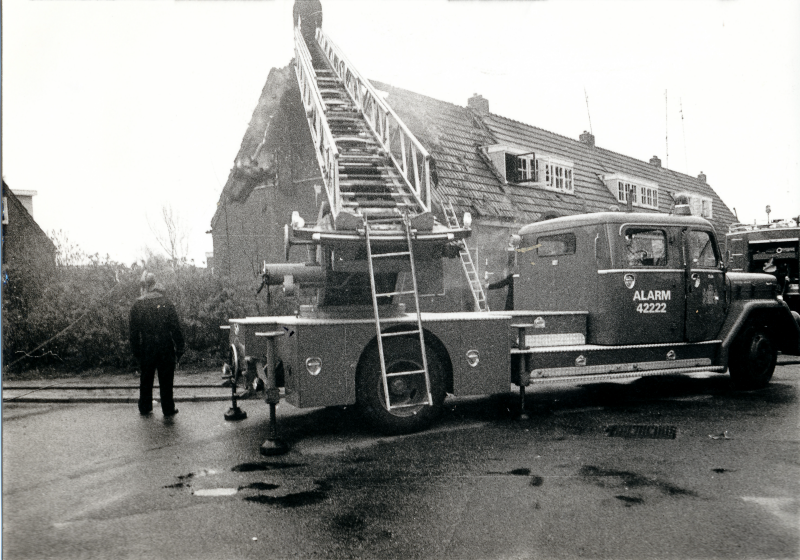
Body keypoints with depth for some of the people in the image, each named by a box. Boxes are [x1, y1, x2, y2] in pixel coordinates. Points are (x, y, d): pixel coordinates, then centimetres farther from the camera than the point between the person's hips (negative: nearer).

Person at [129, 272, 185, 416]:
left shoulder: (137, 305, -2)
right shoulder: (166, 304, -7)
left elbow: (134, 331, 2)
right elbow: (175, 328, -7)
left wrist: (135, 350, 10)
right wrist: (179, 348, 0)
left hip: (146, 349, 2)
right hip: (165, 348, -1)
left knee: (146, 379, 15)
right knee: (166, 380, 7)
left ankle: (144, 408, 22)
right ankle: (168, 409, 12)